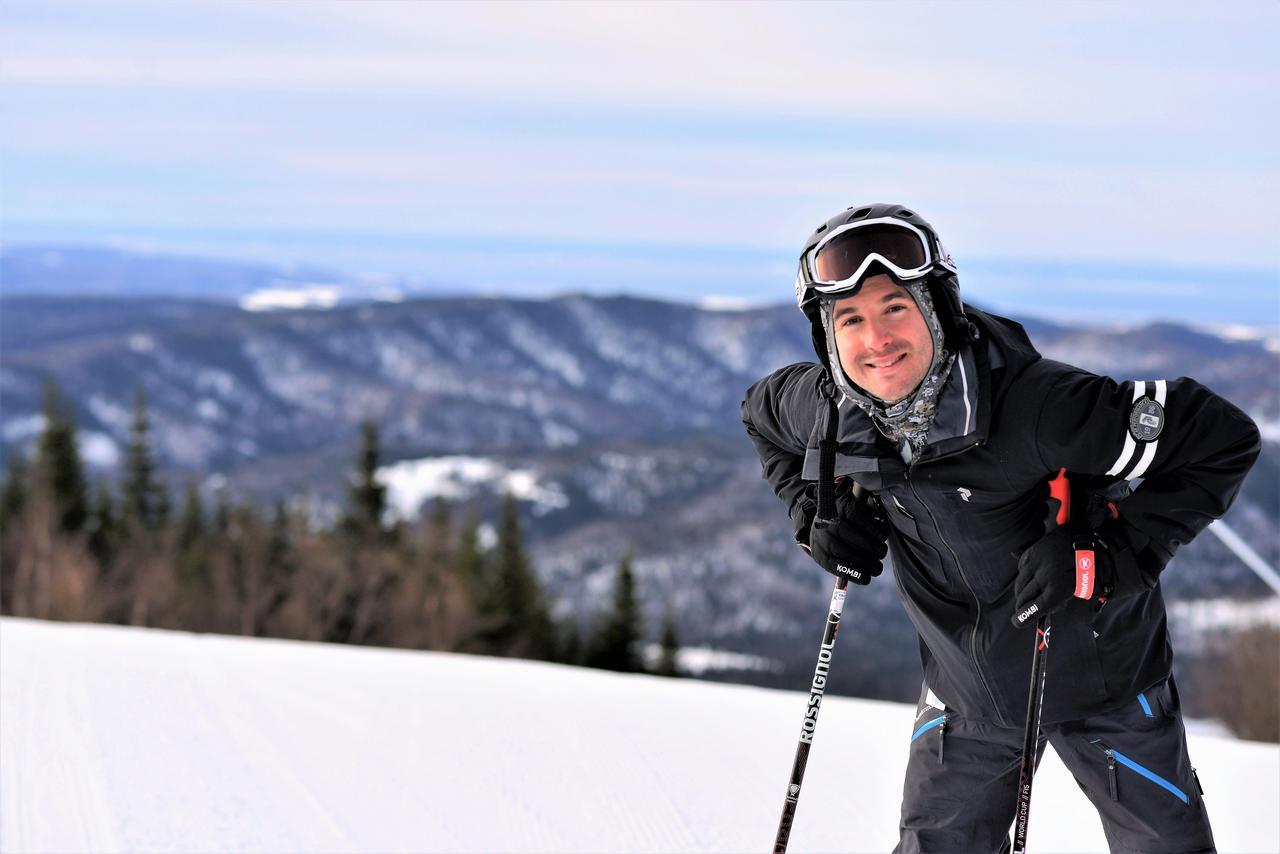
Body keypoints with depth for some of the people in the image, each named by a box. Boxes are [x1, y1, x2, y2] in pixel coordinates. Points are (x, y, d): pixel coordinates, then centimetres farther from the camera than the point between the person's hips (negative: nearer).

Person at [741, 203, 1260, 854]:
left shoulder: (1034, 405, -35)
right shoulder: (826, 408, -17)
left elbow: (1223, 440, -31)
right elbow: (762, 415, 10)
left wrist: (1113, 556, -35)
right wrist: (813, 515, -7)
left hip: (1095, 673, -4)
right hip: (965, 689, 4)